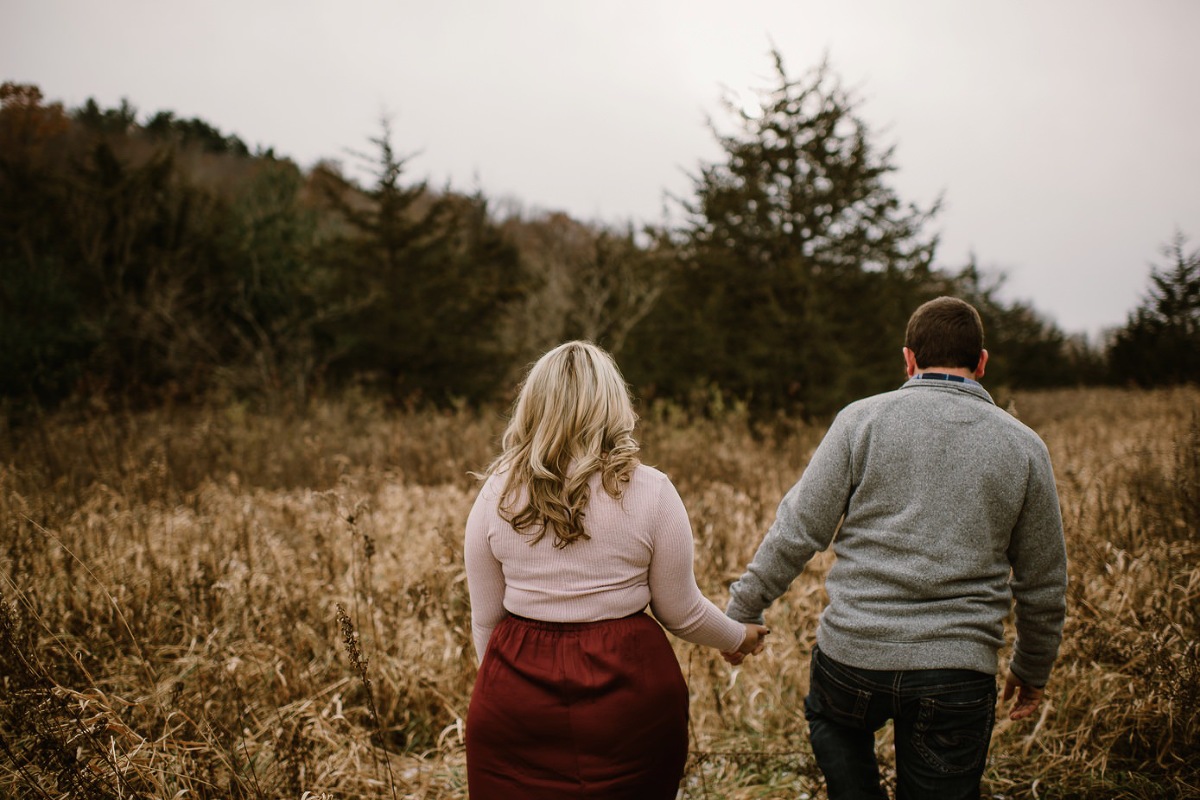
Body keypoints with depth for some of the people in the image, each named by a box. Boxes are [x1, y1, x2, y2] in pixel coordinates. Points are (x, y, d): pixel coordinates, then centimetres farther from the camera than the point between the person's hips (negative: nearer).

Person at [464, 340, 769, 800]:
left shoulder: (496, 495, -4)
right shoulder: (650, 492, -9)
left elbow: (486, 619, 3)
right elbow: (680, 611, -1)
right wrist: (738, 638, 18)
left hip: (518, 694, 1)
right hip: (628, 685, -1)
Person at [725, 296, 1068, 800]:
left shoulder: (862, 419, -3)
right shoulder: (1024, 447, 4)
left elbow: (796, 531, -5)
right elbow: (1043, 586, 10)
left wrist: (743, 608, 7)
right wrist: (1032, 669, 25)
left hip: (853, 656, -1)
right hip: (959, 674, 1)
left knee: (828, 714, 32)